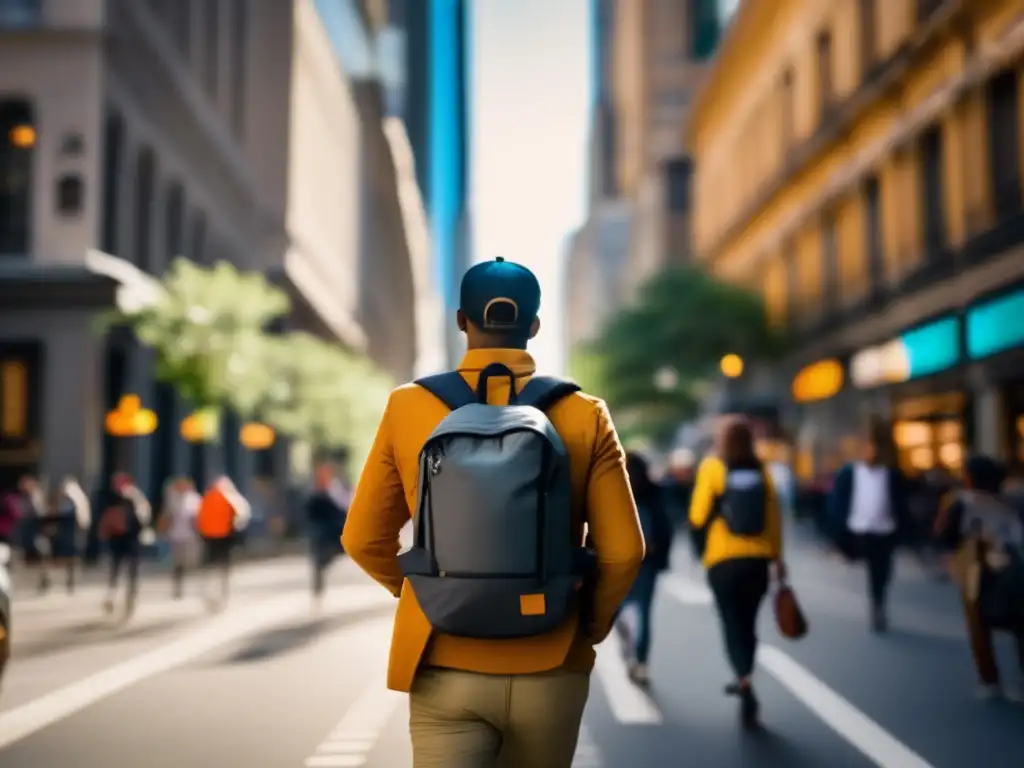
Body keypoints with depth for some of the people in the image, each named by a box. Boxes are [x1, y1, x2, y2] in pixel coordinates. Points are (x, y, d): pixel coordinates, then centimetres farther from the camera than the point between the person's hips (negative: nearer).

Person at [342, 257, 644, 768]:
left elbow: (364, 539, 1)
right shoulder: (584, 416, -5)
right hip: (549, 671, 1)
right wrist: (590, 625, 11)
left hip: (444, 669, -1)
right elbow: (623, 551, -7)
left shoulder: (408, 408, -4)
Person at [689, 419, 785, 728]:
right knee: (747, 622, 16)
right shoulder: (761, 472, 2)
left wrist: (701, 549, 10)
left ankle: (745, 682, -19)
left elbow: (699, 515, -8)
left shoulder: (712, 468, -6)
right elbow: (774, 518, 2)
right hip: (758, 559, 3)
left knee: (732, 624, 0)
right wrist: (778, 557, 9)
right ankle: (743, 681, 29)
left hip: (723, 560, -3)